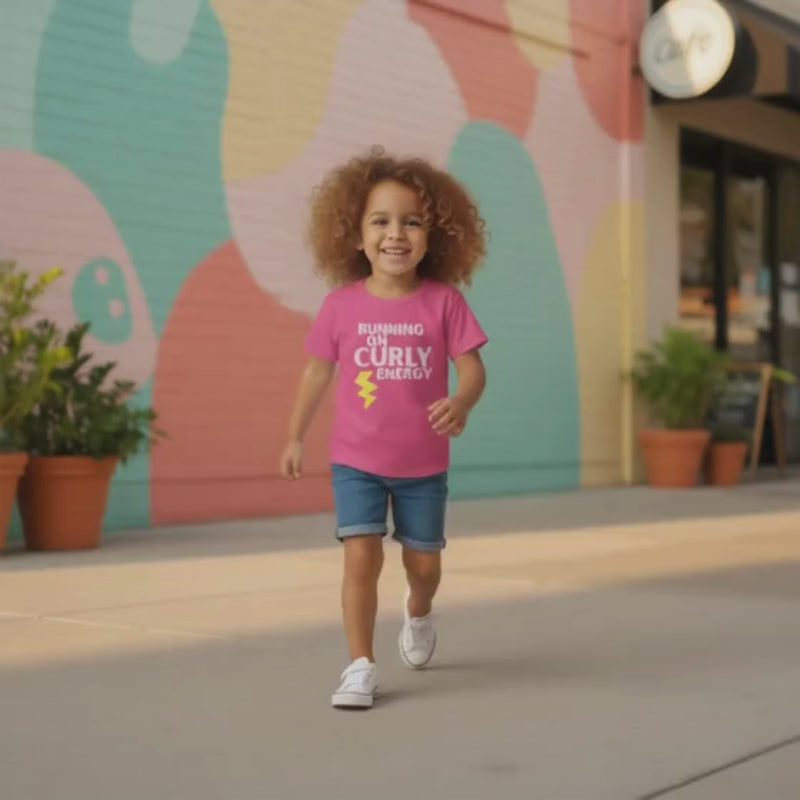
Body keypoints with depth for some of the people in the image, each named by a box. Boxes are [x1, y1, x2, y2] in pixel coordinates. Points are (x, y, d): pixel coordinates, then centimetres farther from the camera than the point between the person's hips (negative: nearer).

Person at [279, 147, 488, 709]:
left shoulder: (444, 301, -11)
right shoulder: (342, 303, -8)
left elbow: (472, 367, -14)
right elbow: (318, 371, 4)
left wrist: (461, 403, -36)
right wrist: (295, 438, 9)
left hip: (423, 463, 1)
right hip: (355, 460, 0)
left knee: (424, 562, 14)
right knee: (362, 557, -11)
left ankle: (418, 614, 48)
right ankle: (361, 667, -1)